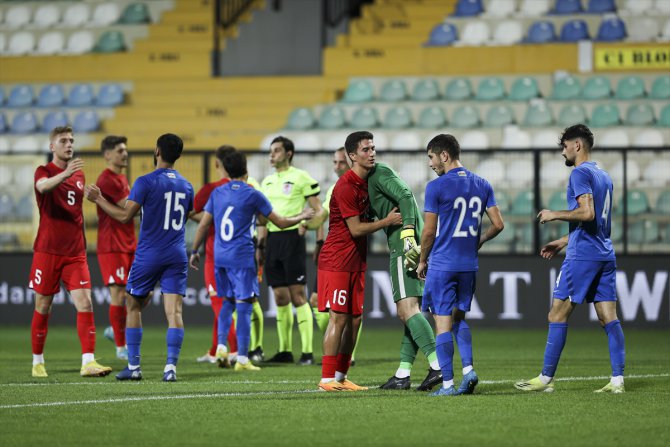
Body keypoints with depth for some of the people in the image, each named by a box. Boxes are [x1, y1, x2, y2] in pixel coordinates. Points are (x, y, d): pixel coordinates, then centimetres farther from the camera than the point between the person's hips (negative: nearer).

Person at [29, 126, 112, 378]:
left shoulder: (79, 174, 13)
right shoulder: (44, 172, -3)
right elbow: (43, 186, -29)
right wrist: (65, 173, -46)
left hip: (75, 253, 4)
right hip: (48, 251, -4)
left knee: (85, 304, -10)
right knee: (43, 308, 4)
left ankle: (88, 362, -14)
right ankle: (37, 362, 17)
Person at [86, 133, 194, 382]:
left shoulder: (146, 182, -9)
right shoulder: (186, 186, 9)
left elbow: (125, 216, -15)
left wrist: (98, 200, -4)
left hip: (149, 254, -3)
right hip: (177, 255, 3)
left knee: (134, 307, 12)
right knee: (174, 310, -3)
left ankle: (133, 367, 10)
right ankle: (171, 366, -15)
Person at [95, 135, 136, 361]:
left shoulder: (121, 179, 18)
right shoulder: (108, 180, -14)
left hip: (129, 245, 9)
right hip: (112, 247, -9)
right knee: (119, 294, -7)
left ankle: (117, 330, 21)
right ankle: (121, 346, 0)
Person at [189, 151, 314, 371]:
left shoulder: (217, 193, 8)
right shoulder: (252, 195, -4)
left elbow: (203, 224, 9)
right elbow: (280, 222, 1)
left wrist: (194, 251, 19)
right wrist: (301, 217, 18)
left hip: (220, 256, 5)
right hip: (242, 256, -5)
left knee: (227, 301, 20)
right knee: (244, 305, -3)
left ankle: (221, 345, 4)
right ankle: (242, 359, -6)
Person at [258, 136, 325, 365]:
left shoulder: (301, 178, -4)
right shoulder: (267, 181, 16)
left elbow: (319, 211, -4)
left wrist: (307, 225, -21)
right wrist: (260, 245, 17)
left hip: (292, 237, -7)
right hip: (272, 239, 7)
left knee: (297, 296, -9)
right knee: (280, 297, 8)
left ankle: (307, 352, -8)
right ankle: (285, 350, 13)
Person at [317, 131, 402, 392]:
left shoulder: (368, 182, 10)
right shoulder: (345, 187, -17)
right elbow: (355, 229, -18)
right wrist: (386, 221, -15)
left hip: (356, 262, 9)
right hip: (337, 261, -9)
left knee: (354, 320, 7)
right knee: (339, 318, -9)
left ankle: (341, 377, 12)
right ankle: (327, 378, -6)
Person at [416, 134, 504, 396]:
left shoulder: (436, 187, -10)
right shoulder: (482, 185, 7)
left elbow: (429, 231, -8)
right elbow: (498, 225, 6)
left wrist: (422, 261, 6)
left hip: (442, 264, -6)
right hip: (469, 265, 6)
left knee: (443, 322, -2)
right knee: (459, 317, 19)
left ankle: (447, 383, -3)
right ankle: (468, 369, 2)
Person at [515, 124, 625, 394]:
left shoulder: (580, 173, -9)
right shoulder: (603, 176, 18)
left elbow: (587, 213, -22)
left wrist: (555, 215, -9)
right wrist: (563, 242, 28)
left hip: (582, 256, -9)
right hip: (605, 255, 9)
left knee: (557, 316, -2)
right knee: (609, 318, 3)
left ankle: (546, 378, -1)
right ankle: (617, 379, -2)